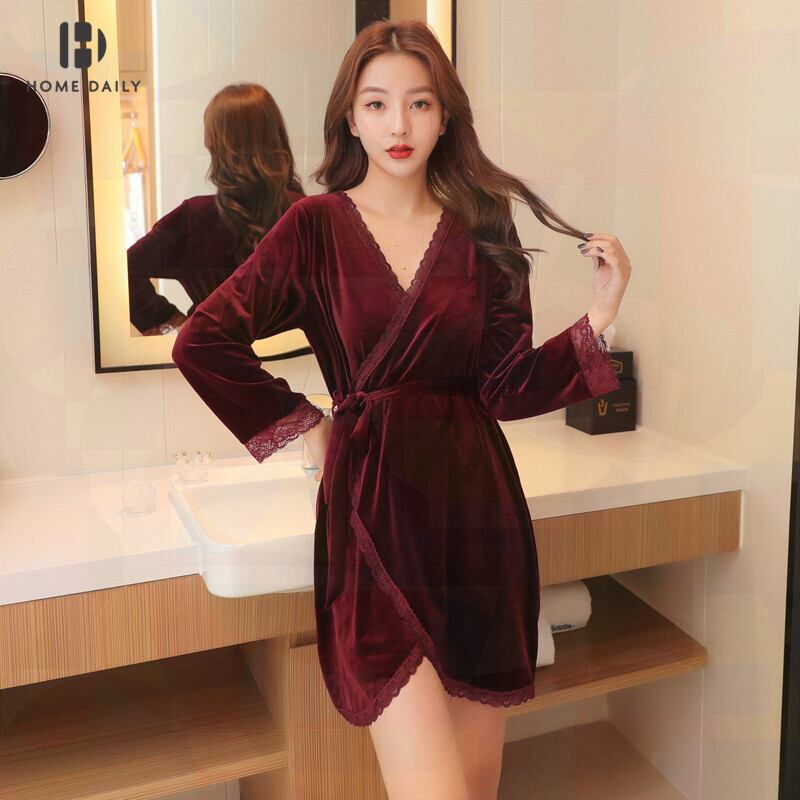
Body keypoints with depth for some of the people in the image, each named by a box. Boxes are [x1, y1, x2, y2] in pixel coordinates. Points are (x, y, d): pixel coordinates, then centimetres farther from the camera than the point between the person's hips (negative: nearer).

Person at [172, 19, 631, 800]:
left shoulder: (482, 231, 7)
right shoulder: (317, 225, 0)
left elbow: (508, 387, 1)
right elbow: (201, 342, -2)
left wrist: (599, 315, -9)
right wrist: (304, 425, -1)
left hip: (478, 504, 3)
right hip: (374, 509, -3)